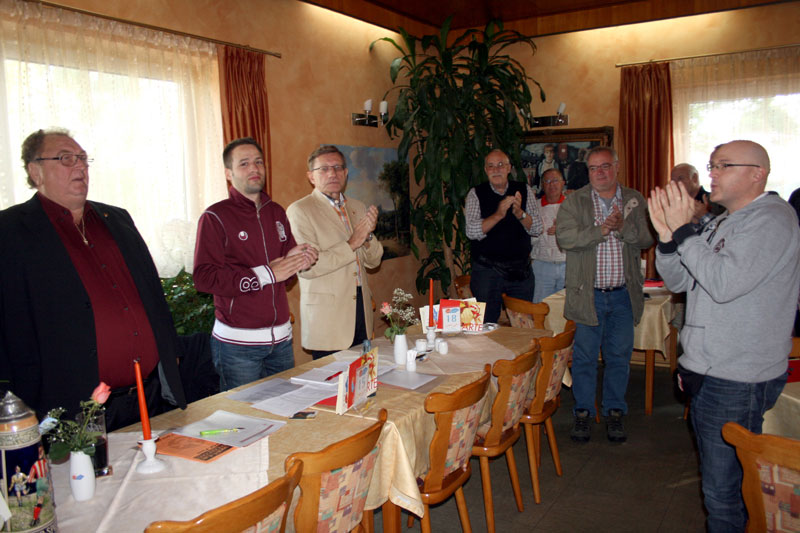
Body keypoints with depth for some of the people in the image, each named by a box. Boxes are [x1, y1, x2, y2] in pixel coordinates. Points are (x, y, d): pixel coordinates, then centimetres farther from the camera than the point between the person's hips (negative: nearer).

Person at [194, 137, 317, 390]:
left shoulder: (276, 212, 13)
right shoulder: (215, 217, -7)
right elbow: (204, 277, -17)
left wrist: (295, 259, -2)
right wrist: (266, 274, -18)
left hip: (281, 338, 6)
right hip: (238, 343, -6)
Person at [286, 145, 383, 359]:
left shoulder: (358, 208, 13)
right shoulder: (300, 210, -6)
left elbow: (373, 261, 13)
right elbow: (306, 267, -18)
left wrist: (368, 236, -7)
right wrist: (351, 244, -16)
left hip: (361, 309, 6)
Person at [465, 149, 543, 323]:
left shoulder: (525, 191, 5)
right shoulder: (476, 194, -1)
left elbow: (537, 229, -1)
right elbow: (472, 232, -12)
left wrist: (520, 213, -19)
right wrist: (498, 215, -25)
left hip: (521, 270, 2)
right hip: (487, 270, -2)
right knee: (487, 325, 3)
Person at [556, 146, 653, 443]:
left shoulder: (634, 201, 8)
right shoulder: (574, 201, 1)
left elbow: (646, 239, -1)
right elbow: (565, 237, -12)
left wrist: (623, 227, -18)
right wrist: (601, 230, -22)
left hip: (624, 295, 2)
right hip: (588, 294, -2)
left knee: (619, 356, 10)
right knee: (584, 357, 5)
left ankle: (614, 412, 25)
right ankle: (583, 412, 21)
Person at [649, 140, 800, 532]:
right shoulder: (720, 223, 15)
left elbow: (724, 283, -26)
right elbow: (677, 281, 12)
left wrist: (684, 229, -19)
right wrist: (667, 235, -4)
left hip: (737, 381, -9)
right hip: (707, 371, 9)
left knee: (723, 488, 0)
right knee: (715, 476, 21)